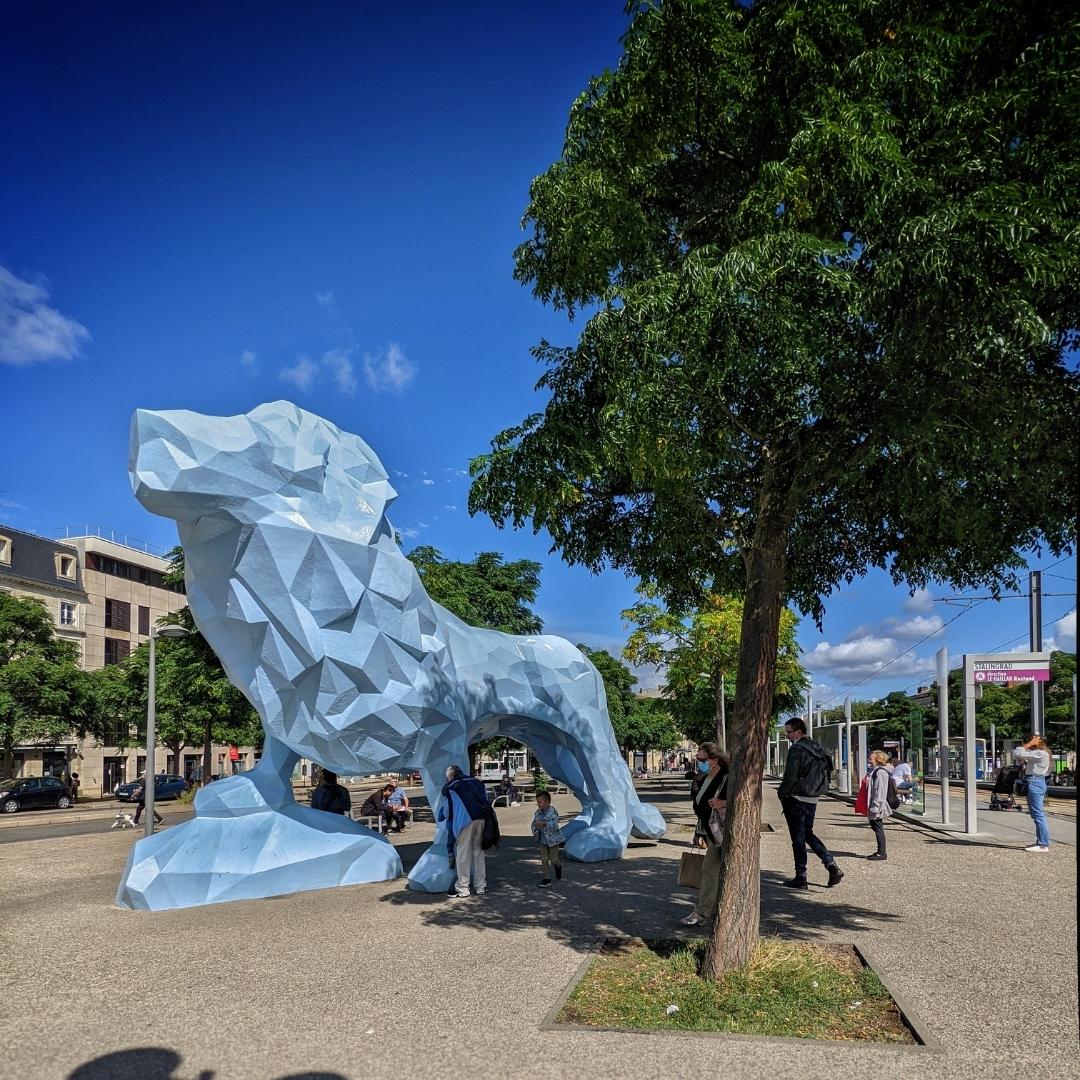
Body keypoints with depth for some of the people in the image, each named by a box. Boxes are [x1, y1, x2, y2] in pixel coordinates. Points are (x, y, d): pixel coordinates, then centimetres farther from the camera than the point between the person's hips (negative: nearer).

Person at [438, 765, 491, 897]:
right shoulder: (476, 781, 23)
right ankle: (481, 886, 16)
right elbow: (486, 798, 22)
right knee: (478, 852, 14)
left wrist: (441, 817, 35)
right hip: (482, 818, 4)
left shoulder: (449, 787, 12)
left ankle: (462, 888, 6)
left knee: (463, 855, 4)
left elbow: (446, 811, 15)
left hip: (465, 821, -4)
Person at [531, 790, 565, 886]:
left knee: (554, 859, 3)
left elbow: (554, 825, -30)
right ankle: (546, 878, 12)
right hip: (543, 840, 5)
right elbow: (534, 824, 9)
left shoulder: (553, 812, -18)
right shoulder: (538, 813, 1)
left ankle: (558, 867, 36)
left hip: (553, 839, -5)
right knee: (544, 860, 3)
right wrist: (535, 831, -12)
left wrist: (544, 823, -46)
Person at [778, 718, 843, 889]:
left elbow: (790, 777, -19)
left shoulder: (796, 750, -16)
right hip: (812, 799, 8)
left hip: (796, 799, -8)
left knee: (798, 839, 1)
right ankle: (832, 865, 7)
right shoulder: (816, 748, 10)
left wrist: (781, 794, -5)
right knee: (808, 835, 19)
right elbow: (826, 769, 18)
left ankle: (800, 878, 6)